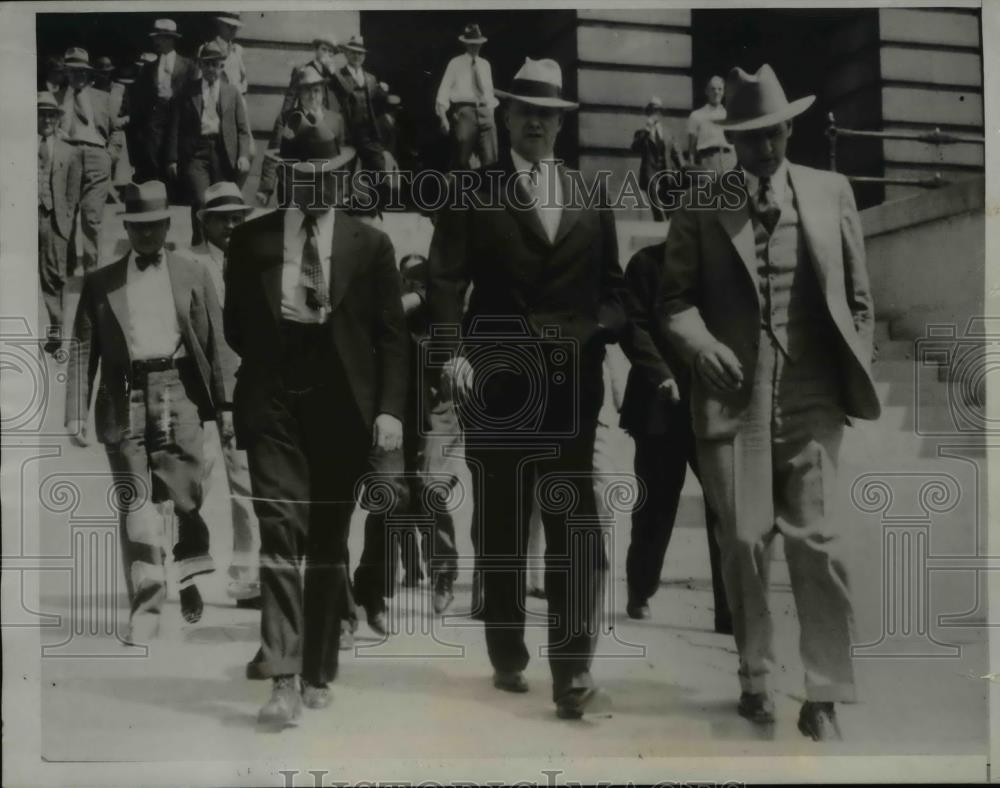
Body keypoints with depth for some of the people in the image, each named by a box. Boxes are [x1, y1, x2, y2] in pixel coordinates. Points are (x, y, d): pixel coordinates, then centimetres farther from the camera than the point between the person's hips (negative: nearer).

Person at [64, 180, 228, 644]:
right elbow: (82, 350, 9)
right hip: (124, 397, 1)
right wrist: (76, 413, 2)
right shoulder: (100, 283, 11)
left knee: (186, 495, -1)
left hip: (177, 391, 0)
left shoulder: (193, 276, 10)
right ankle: (145, 609, 4)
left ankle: (188, 578, 25)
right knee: (134, 505, -1)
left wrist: (225, 403, 2)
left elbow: (215, 343, 8)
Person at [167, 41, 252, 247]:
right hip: (196, 152, -1)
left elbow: (243, 129, 9)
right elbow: (175, 127, 8)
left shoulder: (232, 93, 13)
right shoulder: (188, 92, 9)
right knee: (201, 200, -15)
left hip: (223, 153, 2)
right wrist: (172, 159, 2)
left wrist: (243, 156, -6)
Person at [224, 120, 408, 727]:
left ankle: (318, 674, 20)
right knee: (282, 529, -13)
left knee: (329, 542, 8)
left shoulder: (370, 244, 6)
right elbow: (236, 324, 16)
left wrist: (390, 409, -7)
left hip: (342, 404, 0)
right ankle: (284, 678, -13)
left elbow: (391, 336, 2)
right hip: (275, 402, 0)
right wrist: (269, 356, 5)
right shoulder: (252, 239, 8)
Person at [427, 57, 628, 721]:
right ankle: (508, 657, 23)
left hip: (571, 380, 1)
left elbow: (612, 285, 15)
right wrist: (454, 351, -17)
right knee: (499, 529, 8)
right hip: (496, 380, -1)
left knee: (574, 525, -5)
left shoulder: (592, 200, 13)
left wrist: (605, 330, -4)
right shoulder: (473, 194, 4)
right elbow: (446, 281, -3)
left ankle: (573, 668, -2)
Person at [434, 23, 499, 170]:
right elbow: (444, 90, -2)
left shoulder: (485, 64, 19)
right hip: (464, 110, -4)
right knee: (461, 159, -4)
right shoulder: (456, 63, 5)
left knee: (490, 159, -7)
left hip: (484, 111, 4)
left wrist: (491, 112, 11)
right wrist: (443, 117, -13)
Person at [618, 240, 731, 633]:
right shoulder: (647, 262, 5)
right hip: (662, 406, -2)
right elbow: (634, 324, -4)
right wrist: (660, 374, -17)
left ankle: (732, 608, -3)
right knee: (656, 505, 6)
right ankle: (640, 593, 26)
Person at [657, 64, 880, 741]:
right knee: (744, 542, 2)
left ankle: (825, 698, 6)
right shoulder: (701, 205, 5)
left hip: (812, 398, 1)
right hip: (734, 396, 0)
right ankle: (755, 677, 21)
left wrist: (860, 373, 7)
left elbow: (858, 296, 13)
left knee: (818, 543, -5)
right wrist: (701, 344, -13)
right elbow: (675, 299, 6)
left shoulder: (832, 192, 9)